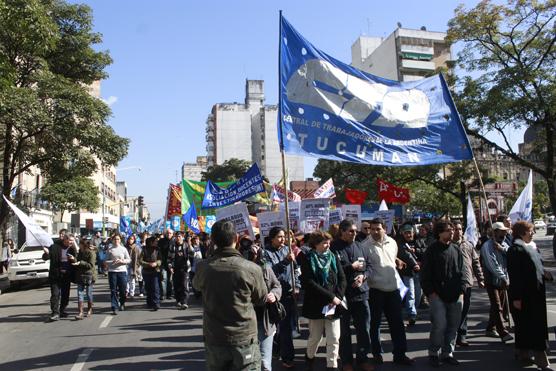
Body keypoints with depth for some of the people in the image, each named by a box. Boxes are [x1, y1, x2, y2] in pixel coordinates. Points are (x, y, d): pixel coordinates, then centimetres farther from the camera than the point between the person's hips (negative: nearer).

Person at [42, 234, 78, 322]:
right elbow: (45, 258, -2)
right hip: (55, 275, -3)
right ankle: (55, 314, -3)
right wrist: (46, 253, -24)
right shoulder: (55, 247, -5)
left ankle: (62, 311, 27)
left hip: (67, 276, 3)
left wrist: (73, 259, -14)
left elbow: (76, 261, 8)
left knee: (65, 295, 11)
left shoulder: (72, 249, 4)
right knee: (55, 295, -5)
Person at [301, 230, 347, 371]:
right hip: (316, 305, -2)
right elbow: (308, 283, -16)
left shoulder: (333, 257, 5)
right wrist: (330, 297, -19)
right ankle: (310, 357, 39)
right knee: (315, 337, 12)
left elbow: (342, 280, 1)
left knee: (334, 339, -1)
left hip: (333, 305, 2)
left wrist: (337, 298, -15)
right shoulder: (307, 259, -6)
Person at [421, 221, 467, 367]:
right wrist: (430, 292, -7)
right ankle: (433, 354, 9)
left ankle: (448, 353, 24)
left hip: (455, 296, 5)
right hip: (437, 296, -5)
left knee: (453, 326, 9)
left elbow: (462, 271, 13)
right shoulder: (432, 250, -5)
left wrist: (461, 291, 5)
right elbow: (425, 274, -3)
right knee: (440, 325, -9)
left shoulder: (456, 249, 9)